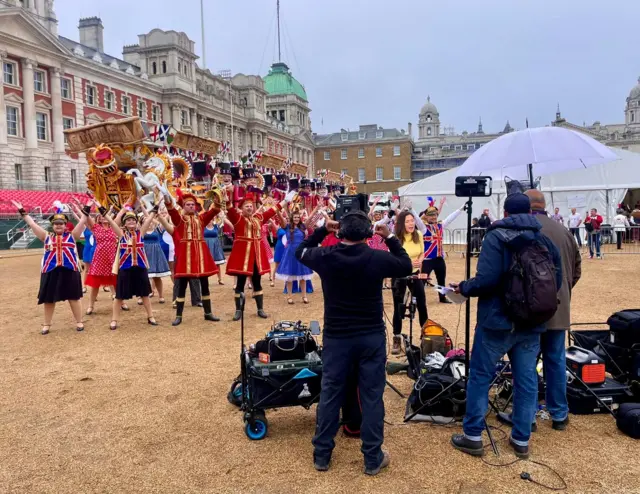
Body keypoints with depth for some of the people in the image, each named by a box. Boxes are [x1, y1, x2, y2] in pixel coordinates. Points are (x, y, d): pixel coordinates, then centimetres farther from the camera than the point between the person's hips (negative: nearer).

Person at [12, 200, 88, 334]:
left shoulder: (71, 236, 6)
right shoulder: (47, 237, 10)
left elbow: (82, 222, 1)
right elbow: (32, 224, 9)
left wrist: (86, 209, -5)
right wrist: (22, 212, 8)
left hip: (70, 270, -2)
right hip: (50, 271, 2)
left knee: (74, 297, 6)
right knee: (49, 298, 10)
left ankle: (79, 322, 17)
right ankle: (47, 324, 24)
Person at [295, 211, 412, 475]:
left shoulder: (324, 256, -10)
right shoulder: (378, 258, -12)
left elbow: (300, 251, 12)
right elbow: (407, 267, 7)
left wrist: (322, 230, 14)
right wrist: (390, 238, 12)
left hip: (336, 337, 1)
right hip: (372, 336, -1)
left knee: (330, 394, 13)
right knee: (372, 396, 10)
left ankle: (322, 455, 25)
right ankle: (373, 459, 20)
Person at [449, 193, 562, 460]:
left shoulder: (496, 237, -11)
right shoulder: (545, 240, 6)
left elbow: (487, 280, -21)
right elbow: (556, 282, 11)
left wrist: (463, 287, -4)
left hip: (497, 321, -5)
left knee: (480, 377, 7)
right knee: (526, 380, 13)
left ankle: (472, 437, 14)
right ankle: (521, 440, 22)